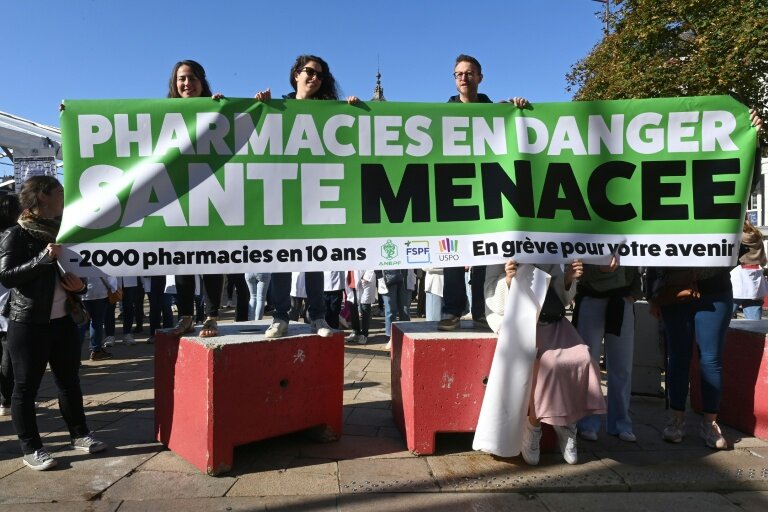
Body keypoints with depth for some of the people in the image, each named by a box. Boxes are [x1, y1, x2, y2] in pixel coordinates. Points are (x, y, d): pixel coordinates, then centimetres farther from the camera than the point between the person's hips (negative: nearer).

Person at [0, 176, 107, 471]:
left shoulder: (62, 232, 15)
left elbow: (76, 273, 22)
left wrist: (80, 285, 0)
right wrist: (43, 258, -26)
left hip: (63, 321, 7)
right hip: (28, 324, -6)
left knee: (69, 380, 13)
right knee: (26, 387, 3)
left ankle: (79, 434, 25)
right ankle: (30, 448, 13)